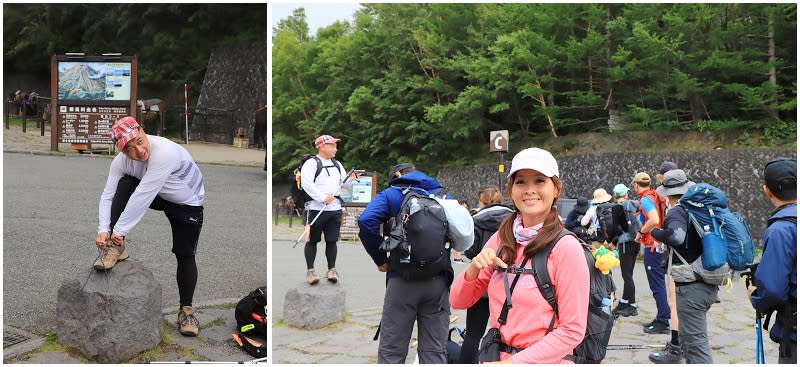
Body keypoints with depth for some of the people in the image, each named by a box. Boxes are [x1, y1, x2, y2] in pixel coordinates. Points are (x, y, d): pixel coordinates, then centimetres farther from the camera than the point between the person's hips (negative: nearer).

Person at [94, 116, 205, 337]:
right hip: (156, 196, 4)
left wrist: (120, 231, -34)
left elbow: (142, 197, -38)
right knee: (124, 184, -23)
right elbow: (107, 196, -16)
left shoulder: (165, 152, -40)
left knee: (185, 255, -4)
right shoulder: (120, 161, -19)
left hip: (187, 203, -4)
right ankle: (117, 248, -16)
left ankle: (186, 310, 15)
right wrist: (103, 231, -30)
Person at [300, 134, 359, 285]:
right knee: (312, 240, 1)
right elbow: (306, 184, -16)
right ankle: (310, 271, 10)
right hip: (316, 209, -6)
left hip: (335, 209, 6)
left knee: (332, 240, 7)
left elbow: (344, 183, 19)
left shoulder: (337, 165, 18)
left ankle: (331, 269, 16)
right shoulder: (311, 163, -5)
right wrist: (323, 197, -22)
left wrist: (352, 178, -3)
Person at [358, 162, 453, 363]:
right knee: (434, 352, 10)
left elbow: (367, 221, -15)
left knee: (391, 352, 4)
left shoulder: (391, 194, 3)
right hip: (438, 281, 3)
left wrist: (380, 259, -6)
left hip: (403, 279, -3)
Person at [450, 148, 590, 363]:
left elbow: (572, 330, -15)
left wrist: (513, 362, -19)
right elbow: (459, 301, 3)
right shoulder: (502, 239, 0)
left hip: (544, 360, -4)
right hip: (497, 357, 4)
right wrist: (473, 269, -15)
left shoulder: (565, 247, -15)